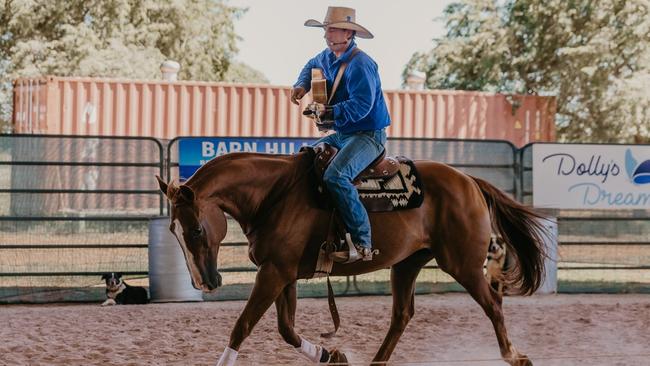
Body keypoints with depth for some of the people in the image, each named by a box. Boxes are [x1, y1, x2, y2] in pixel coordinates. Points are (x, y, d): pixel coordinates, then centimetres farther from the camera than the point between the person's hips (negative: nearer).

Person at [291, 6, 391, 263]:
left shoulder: (359, 65, -19)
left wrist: (329, 113, -26)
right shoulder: (328, 57, 10)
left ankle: (361, 243, -33)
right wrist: (302, 85, 15)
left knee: (335, 175, -33)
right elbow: (312, 67, 35)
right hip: (341, 135, 11)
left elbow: (361, 105, -28)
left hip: (368, 135, -11)